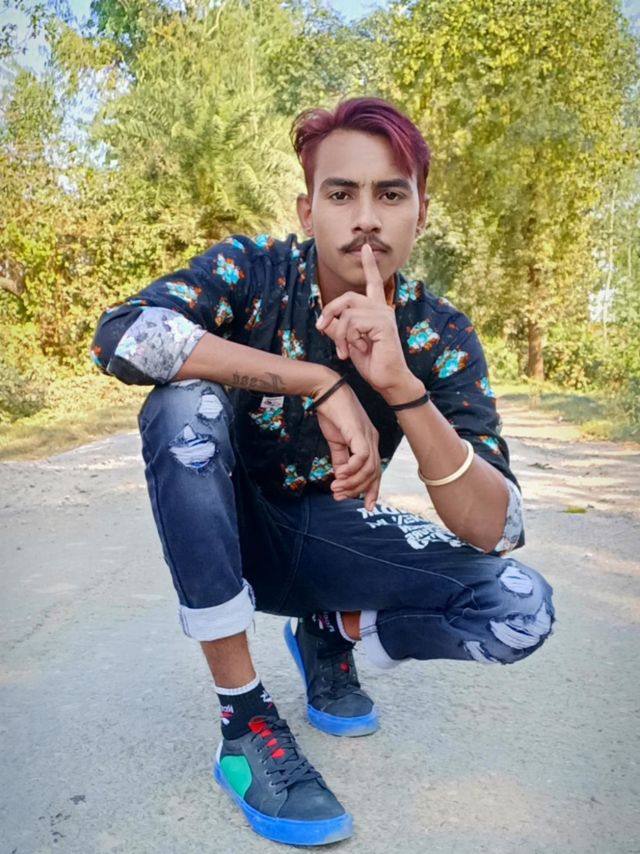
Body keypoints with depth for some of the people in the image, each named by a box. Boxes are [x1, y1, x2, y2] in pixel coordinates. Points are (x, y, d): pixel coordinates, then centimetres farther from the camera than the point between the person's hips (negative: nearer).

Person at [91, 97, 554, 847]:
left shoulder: (439, 335, -13)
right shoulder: (251, 272, -16)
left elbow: (494, 531, -22)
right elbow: (119, 335, -36)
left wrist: (401, 385, -37)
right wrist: (321, 382, -37)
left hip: (331, 537, 1)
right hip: (228, 532, 0)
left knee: (521, 608, -19)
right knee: (186, 404, -32)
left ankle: (331, 633, 9)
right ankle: (244, 723, -21)